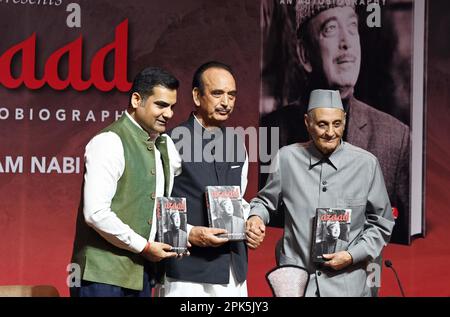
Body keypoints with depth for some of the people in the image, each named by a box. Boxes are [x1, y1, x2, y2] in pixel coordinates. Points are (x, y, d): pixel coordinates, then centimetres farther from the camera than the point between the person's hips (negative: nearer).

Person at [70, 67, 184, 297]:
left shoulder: (165, 145, 13)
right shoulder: (109, 142, -12)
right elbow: (95, 213, -19)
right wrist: (144, 247, -11)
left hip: (142, 274, 7)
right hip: (104, 276, -7)